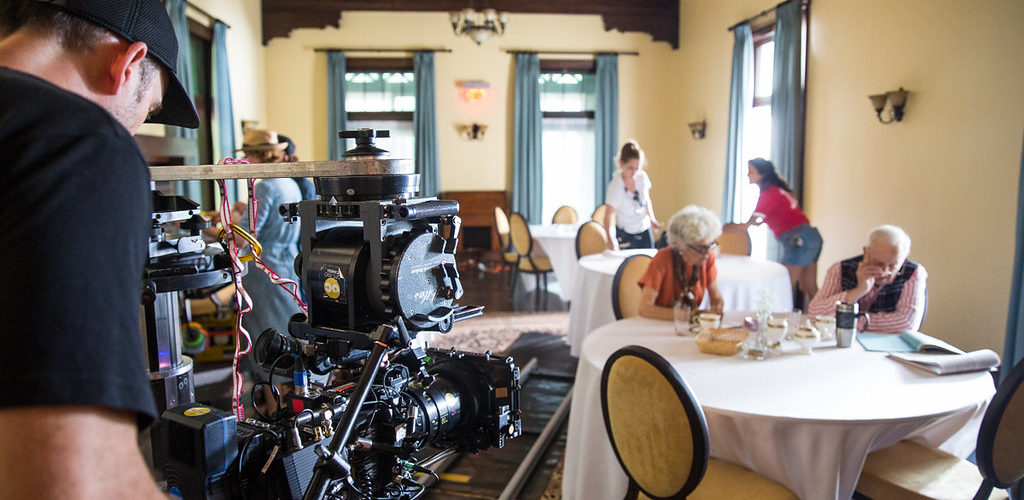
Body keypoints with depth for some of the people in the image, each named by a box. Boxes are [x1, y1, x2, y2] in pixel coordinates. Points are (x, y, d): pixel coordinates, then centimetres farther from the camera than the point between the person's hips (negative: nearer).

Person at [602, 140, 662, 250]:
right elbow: (608, 216, -22)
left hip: (645, 231, 5)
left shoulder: (642, 176, -6)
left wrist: (652, 218, -3)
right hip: (626, 235, -5)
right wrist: (610, 240, -35)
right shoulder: (615, 186, -21)